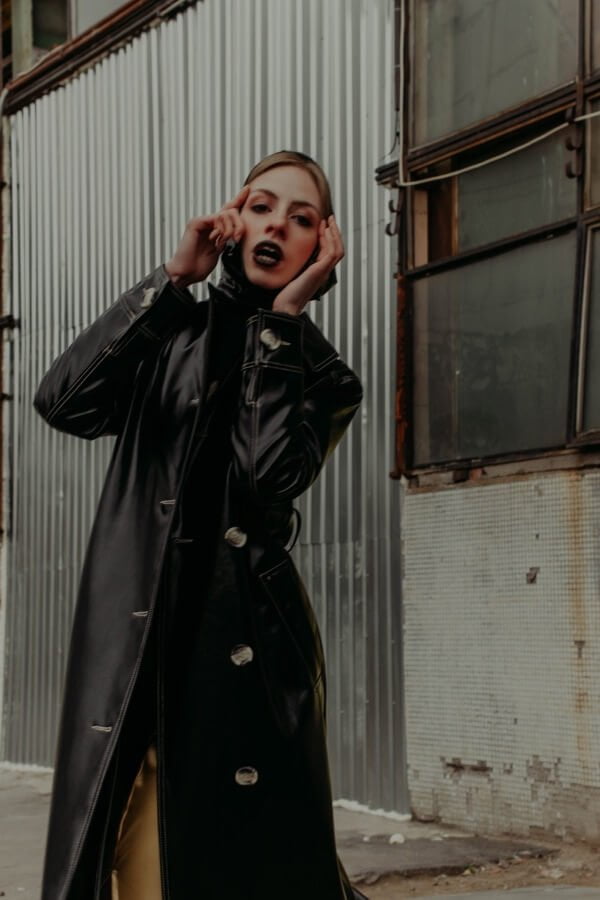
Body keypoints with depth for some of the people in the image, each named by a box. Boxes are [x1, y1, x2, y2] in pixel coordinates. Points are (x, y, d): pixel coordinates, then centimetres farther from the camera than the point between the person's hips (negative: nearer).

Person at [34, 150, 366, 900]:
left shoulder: (320, 377, 8)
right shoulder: (174, 335, 13)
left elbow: (270, 475, -13)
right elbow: (64, 401, -5)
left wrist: (284, 315, -7)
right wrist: (174, 277, -3)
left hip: (244, 650, -1)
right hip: (131, 644, 2)